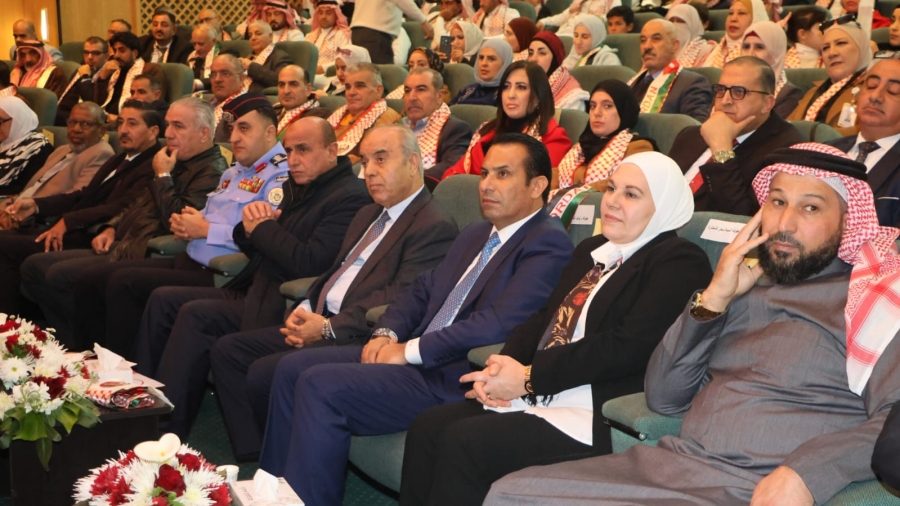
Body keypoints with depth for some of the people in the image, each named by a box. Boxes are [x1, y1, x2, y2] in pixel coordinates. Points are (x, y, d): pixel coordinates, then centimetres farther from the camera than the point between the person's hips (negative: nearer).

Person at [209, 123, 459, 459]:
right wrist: (304, 309, 3)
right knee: (227, 350, 1)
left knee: (264, 373, -25)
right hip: (322, 323, 10)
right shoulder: (368, 216, 22)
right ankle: (252, 455, 1)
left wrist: (329, 327, -18)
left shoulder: (434, 226, -11)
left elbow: (399, 300, -19)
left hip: (360, 339, -10)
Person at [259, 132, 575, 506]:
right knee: (292, 369, 2)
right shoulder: (475, 235, 19)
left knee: (320, 386, -20)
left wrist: (411, 350, -17)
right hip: (412, 355, 9)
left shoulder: (549, 245, -11)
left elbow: (498, 323, -23)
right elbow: (422, 289, 21)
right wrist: (387, 333, 1)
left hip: (452, 380, -9)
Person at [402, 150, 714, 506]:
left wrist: (528, 377, -16)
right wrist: (500, 369, -5)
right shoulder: (591, 251, 21)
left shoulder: (680, 263, -6)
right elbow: (544, 319, 16)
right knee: (427, 428, -10)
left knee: (462, 441, -23)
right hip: (540, 397, 8)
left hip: (599, 417, -8)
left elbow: (628, 347, -18)